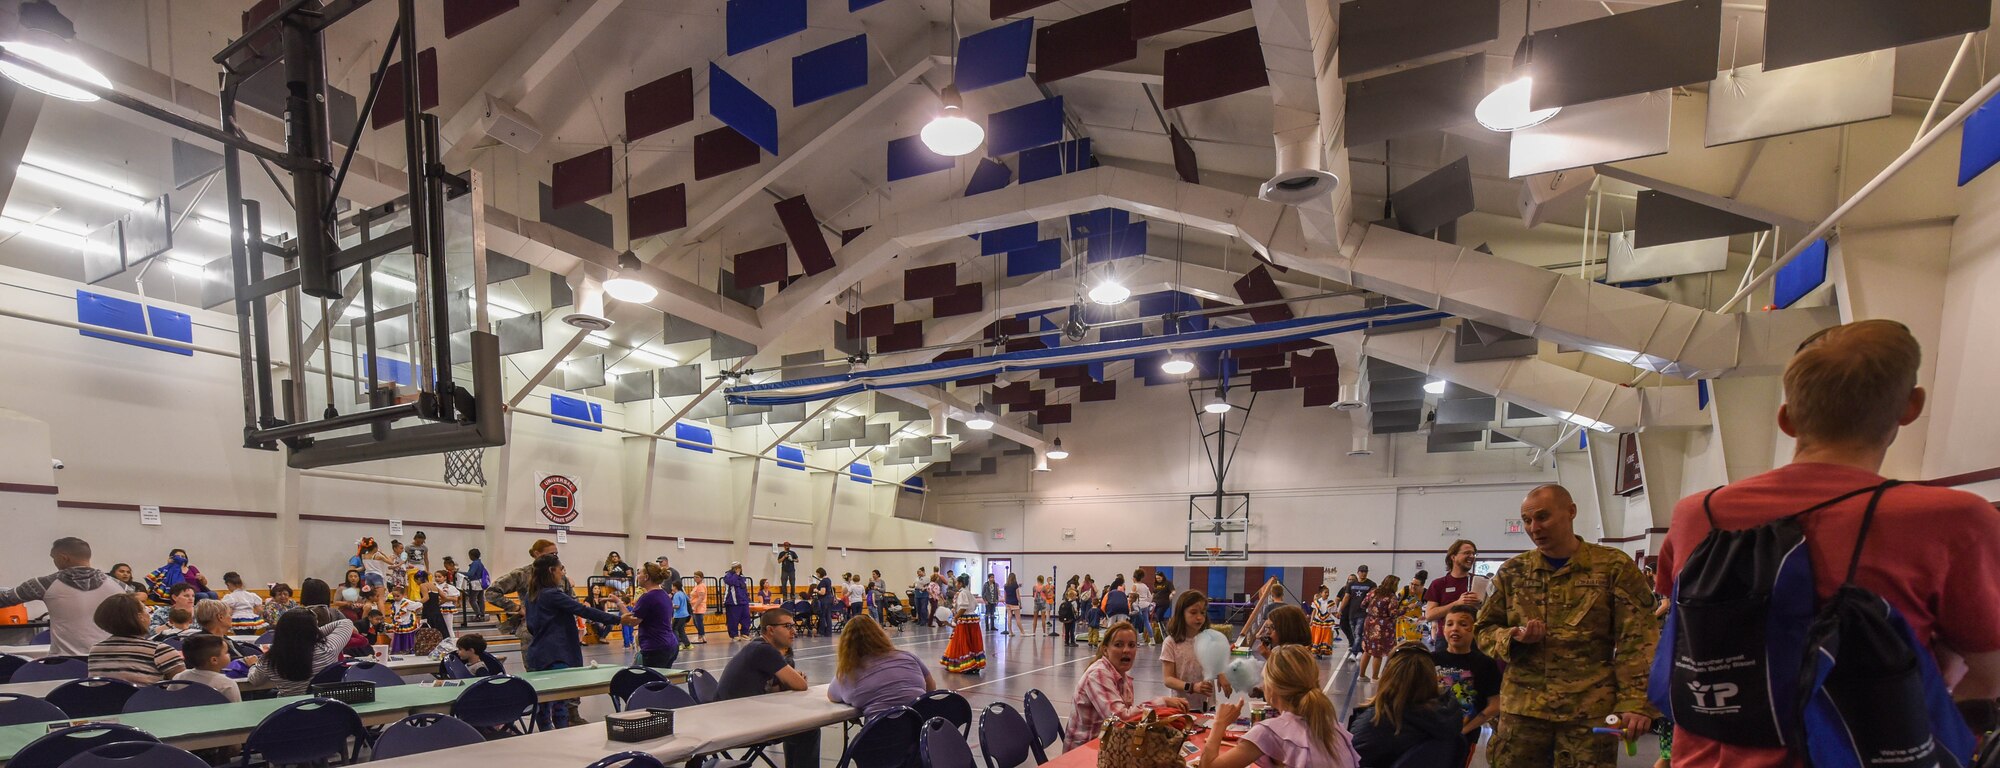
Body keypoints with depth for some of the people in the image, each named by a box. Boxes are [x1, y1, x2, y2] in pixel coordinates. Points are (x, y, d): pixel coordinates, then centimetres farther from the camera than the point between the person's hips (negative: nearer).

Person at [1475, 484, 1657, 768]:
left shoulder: (1614, 566, 1)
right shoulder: (1512, 571, 8)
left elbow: (1637, 641, -3)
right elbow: (1485, 630, 14)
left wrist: (1636, 702, -13)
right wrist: (1513, 638, -8)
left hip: (1590, 711, -2)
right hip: (1521, 708, 2)